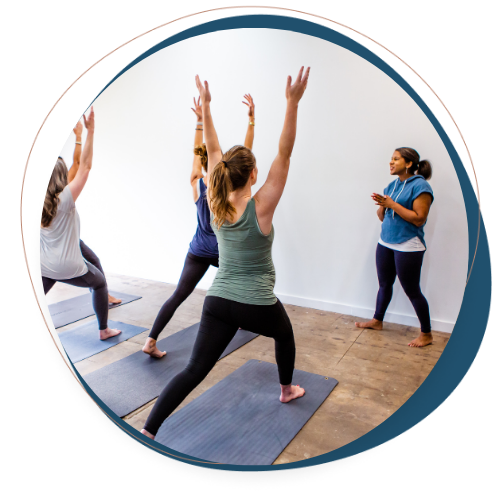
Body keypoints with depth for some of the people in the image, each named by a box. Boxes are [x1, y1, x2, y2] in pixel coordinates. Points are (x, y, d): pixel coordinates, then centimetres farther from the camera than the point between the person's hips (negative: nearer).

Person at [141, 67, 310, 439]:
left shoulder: (217, 205, -3)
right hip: (257, 306, -3)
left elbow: (213, 151, 4)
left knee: (194, 370, 5)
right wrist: (293, 103, -20)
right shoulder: (260, 208, -16)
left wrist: (206, 106, 9)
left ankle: (146, 433, 0)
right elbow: (284, 154, -18)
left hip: (218, 301, 4)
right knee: (285, 335, 30)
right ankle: (288, 390, 50)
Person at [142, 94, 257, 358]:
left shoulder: (196, 185, -3)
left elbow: (197, 152, 9)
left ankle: (151, 341, -3)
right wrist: (252, 119, -9)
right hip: (223, 251, -3)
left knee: (178, 295, 3)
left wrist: (200, 121, 13)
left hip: (197, 251, 3)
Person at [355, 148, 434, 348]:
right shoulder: (392, 185, 10)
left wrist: (392, 204, -19)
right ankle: (377, 320, 34)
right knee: (384, 284, 17)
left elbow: (419, 219, -20)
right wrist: (381, 205, -8)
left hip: (408, 247, -7)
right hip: (386, 243, 7)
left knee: (412, 290, 2)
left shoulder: (420, 186, -12)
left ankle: (426, 333, 17)